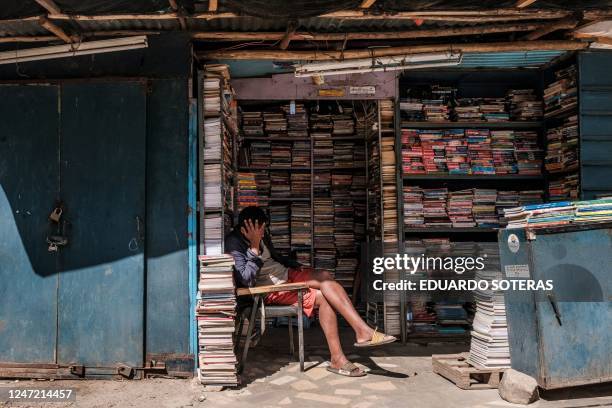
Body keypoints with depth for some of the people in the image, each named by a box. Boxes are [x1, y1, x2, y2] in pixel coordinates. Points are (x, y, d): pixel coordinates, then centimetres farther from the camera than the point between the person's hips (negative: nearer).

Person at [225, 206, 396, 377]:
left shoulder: (261, 236, 6)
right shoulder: (234, 244, -17)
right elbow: (247, 280, -27)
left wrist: (297, 266, 8)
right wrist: (255, 247, -30)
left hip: (285, 274, 7)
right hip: (270, 291, -7)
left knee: (325, 276, -19)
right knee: (322, 297, -21)